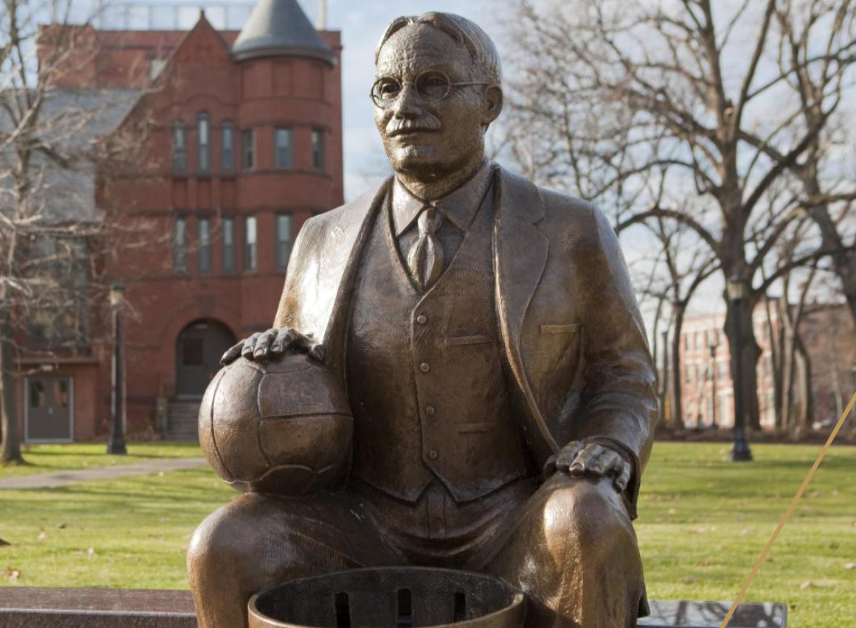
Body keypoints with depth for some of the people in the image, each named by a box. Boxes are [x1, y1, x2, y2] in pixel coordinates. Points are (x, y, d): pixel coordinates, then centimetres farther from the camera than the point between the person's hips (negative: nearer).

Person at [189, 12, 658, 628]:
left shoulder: (571, 234, -3)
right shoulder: (326, 244, 4)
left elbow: (623, 384, 4)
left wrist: (606, 452, -19)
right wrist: (276, 358, -11)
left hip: (515, 530, -1)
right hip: (371, 529, 2)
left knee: (587, 528, -35)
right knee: (224, 552, -25)